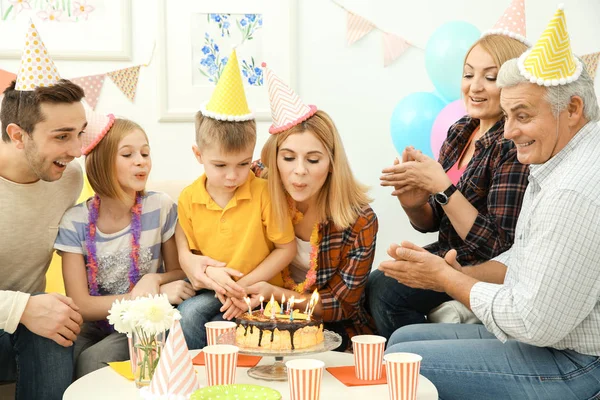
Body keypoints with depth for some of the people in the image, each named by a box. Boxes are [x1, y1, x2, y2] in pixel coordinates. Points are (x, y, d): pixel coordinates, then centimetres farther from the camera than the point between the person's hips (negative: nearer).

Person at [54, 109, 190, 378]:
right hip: (94, 328, 1)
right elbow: (80, 305, -10)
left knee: (93, 360, -29)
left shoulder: (161, 207, -6)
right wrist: (156, 295, -19)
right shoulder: (74, 222, -7)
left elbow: (179, 272, 7)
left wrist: (154, 280, -17)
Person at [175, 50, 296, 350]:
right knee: (188, 313, -27)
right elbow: (185, 252, 4)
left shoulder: (265, 192, -10)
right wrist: (208, 274, -18)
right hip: (211, 292, 4)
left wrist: (244, 284, -12)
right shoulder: (188, 199, 0)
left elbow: (286, 249, -5)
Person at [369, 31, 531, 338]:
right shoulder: (461, 132, 4)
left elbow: (500, 247, -23)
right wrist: (415, 205, -14)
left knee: (385, 290, -19)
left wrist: (441, 186, -26)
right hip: (448, 256, 8)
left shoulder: (515, 146, -19)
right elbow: (431, 222, 10)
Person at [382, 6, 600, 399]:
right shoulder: (558, 165, 7)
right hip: (544, 337, 10)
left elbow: (535, 324, -26)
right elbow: (522, 261, 15)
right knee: (404, 338, 15)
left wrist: (444, 277, -14)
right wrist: (456, 274, -2)